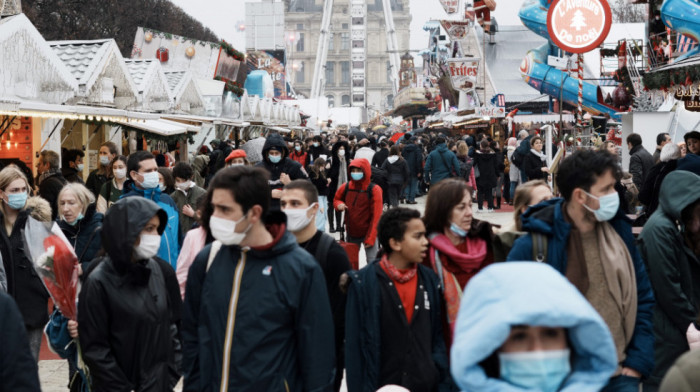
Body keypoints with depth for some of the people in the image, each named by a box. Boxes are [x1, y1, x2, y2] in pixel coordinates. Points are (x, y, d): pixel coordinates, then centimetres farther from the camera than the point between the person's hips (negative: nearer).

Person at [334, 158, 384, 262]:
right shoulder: (345, 187, -1)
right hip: (351, 234, 5)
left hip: (368, 233, -4)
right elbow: (336, 200, 19)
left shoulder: (374, 190, -12)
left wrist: (370, 238, -18)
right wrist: (339, 204, -7)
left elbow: (376, 216, -14)